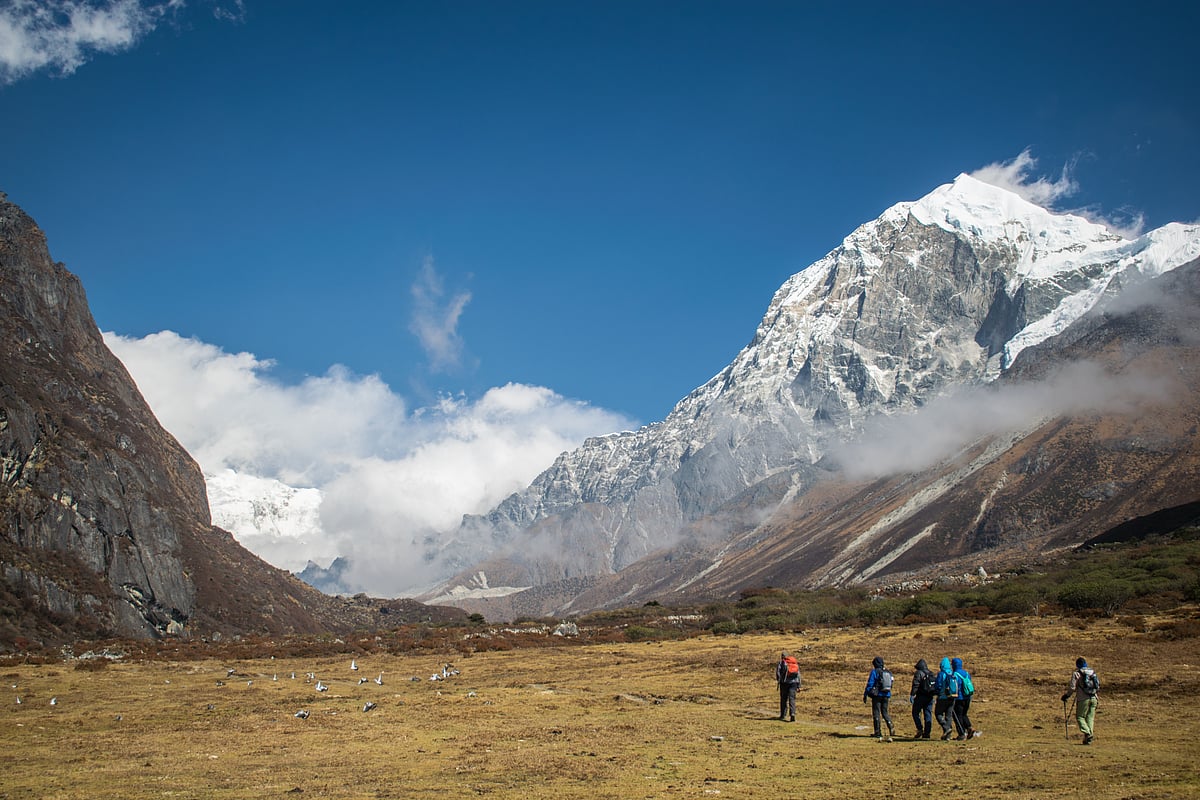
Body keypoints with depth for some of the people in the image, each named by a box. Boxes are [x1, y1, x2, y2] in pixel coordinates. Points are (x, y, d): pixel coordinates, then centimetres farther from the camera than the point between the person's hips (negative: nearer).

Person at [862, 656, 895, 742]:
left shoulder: (874, 672, -9)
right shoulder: (888, 672, 10)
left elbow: (869, 684, -11)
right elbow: (890, 685, 17)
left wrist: (865, 695, -6)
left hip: (877, 695, -5)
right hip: (886, 695, 6)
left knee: (876, 713, 3)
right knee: (885, 713, 15)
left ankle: (878, 733, 3)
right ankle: (891, 727, -6)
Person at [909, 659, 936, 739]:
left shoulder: (918, 673, -6)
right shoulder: (932, 674, 15)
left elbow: (915, 685, -15)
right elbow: (936, 684, 17)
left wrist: (912, 695, -16)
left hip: (921, 697, -6)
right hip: (930, 697, 6)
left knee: (915, 713, 4)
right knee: (928, 714, 8)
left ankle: (920, 729, -9)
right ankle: (927, 733, 6)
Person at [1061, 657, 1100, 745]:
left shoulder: (1076, 673, -5)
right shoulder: (1093, 672, 11)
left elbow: (1072, 687, -9)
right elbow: (1098, 686, 15)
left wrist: (1066, 695, 6)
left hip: (1083, 699, -5)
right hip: (1094, 698, 5)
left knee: (1080, 717, 5)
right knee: (1090, 718, 11)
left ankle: (1088, 734, -15)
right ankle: (1088, 739, 7)